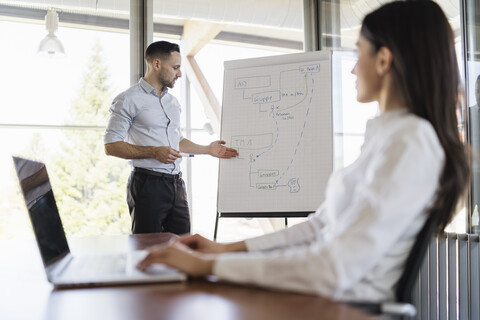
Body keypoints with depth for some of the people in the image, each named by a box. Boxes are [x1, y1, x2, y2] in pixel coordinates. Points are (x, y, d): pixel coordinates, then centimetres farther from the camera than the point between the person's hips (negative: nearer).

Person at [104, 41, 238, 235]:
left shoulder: (173, 102, 19)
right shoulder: (128, 100, -4)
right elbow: (111, 146, -10)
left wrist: (208, 149, 18)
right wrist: (154, 152, -19)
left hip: (176, 184, 7)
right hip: (148, 183, -7)